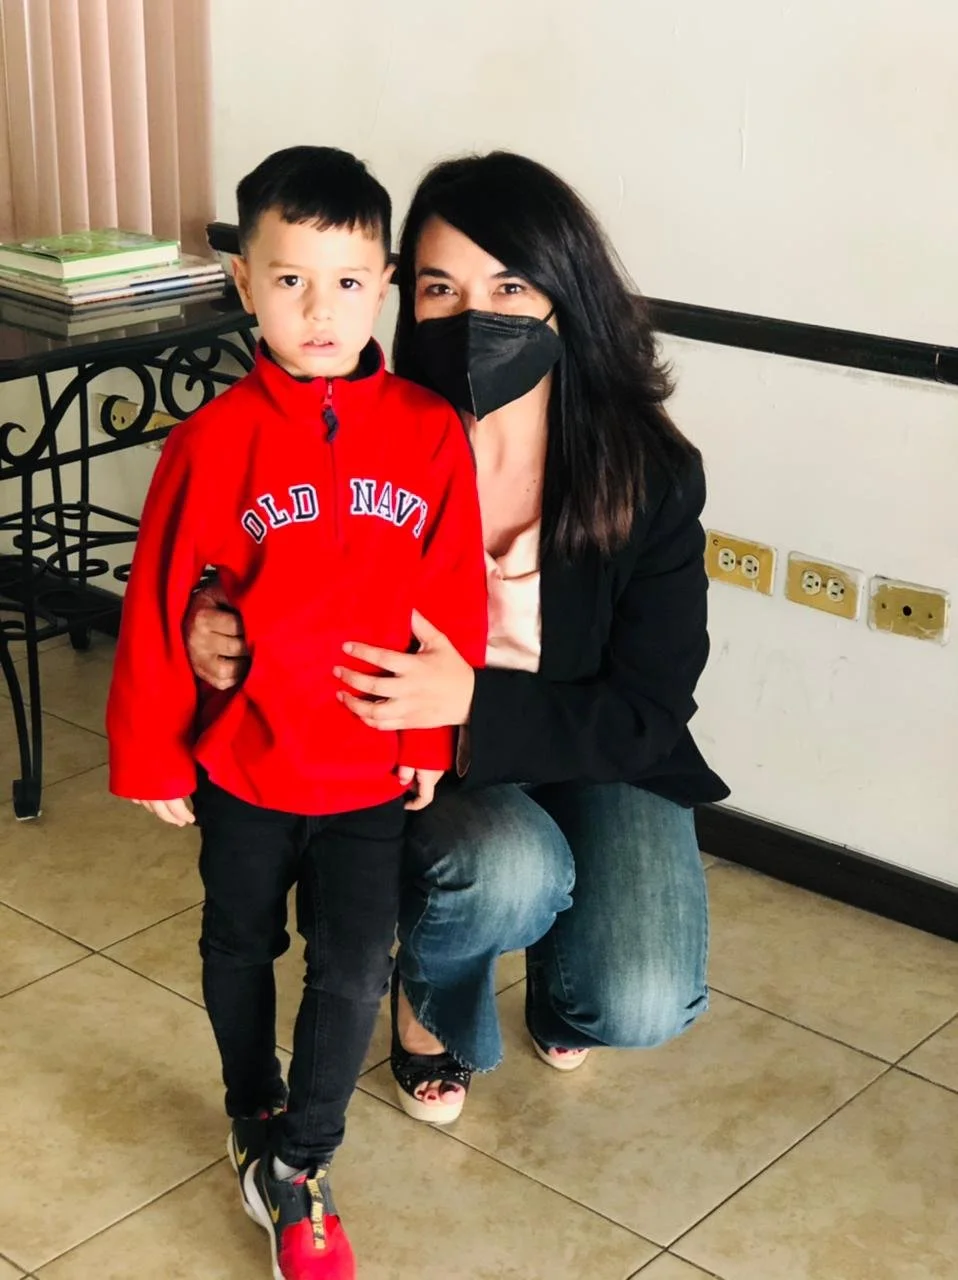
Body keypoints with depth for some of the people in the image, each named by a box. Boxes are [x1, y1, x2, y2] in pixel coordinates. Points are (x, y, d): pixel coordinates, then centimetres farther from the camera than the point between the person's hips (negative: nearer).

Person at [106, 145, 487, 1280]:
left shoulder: (429, 432, -10)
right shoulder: (215, 440, -15)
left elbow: (454, 600, -4)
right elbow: (158, 605, -8)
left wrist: (435, 738, -2)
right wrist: (151, 756, -4)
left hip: (375, 768, 0)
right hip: (244, 762, 0)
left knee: (352, 969, 2)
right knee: (240, 948, 19)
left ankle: (297, 1165, 23)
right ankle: (255, 1120, 44)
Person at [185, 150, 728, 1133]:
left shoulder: (651, 472, -17)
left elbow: (650, 711, -15)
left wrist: (477, 701, -31)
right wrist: (221, 641, -29)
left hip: (597, 760, 1)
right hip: (419, 767, -1)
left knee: (641, 1006, -24)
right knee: (506, 869, -36)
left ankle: (557, 968, 18)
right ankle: (432, 997, 4)